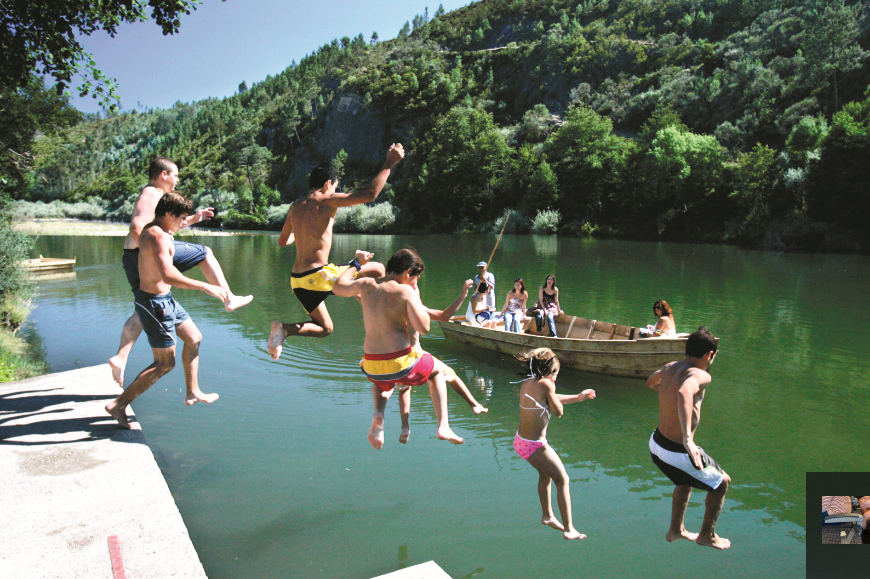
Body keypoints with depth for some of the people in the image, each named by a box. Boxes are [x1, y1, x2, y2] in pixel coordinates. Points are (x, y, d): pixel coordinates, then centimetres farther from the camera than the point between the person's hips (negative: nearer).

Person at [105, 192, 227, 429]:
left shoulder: (151, 230, 8)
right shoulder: (158, 236, -24)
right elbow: (168, 275, -38)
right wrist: (207, 287, -37)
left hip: (164, 299, 11)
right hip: (155, 303, -11)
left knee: (193, 338, 20)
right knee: (165, 363, -2)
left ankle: (193, 392, 32)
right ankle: (119, 404, 7)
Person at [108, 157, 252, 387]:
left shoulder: (153, 195, 24)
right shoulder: (151, 195, -10)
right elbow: (136, 227, -24)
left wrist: (193, 219, 31)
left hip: (133, 258, 10)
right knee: (205, 252, 7)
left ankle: (120, 358, 6)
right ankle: (229, 299, 11)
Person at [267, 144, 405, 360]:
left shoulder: (295, 206, 13)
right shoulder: (326, 200, -7)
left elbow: (282, 241, 23)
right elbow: (369, 195, -15)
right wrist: (389, 164, -6)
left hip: (297, 279, 7)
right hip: (319, 275, -7)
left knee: (324, 328, 23)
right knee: (377, 270, 6)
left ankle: (284, 328, -3)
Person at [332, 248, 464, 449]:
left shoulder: (366, 284, 5)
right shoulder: (405, 291, -9)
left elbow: (338, 287, 25)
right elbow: (423, 327, -12)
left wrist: (357, 264, 37)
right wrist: (416, 299, 3)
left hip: (372, 367, 4)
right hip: (401, 364, -4)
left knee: (380, 383, 41)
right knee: (436, 371, 28)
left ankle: (378, 414, 9)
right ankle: (443, 426, 16)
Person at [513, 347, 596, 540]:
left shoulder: (527, 383, 6)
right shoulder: (545, 384, -20)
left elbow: (554, 398, 20)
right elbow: (559, 411, -12)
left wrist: (578, 397, 26)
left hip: (521, 441, 9)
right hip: (535, 445, -9)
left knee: (545, 475, 29)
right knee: (563, 480, 9)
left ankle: (547, 516, 47)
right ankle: (569, 529, 16)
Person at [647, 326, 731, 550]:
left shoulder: (670, 367, 2)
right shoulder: (700, 375, -22)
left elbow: (650, 382, 24)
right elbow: (684, 393, -45)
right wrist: (688, 439, -52)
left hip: (656, 445, 7)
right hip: (678, 453, -7)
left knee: (686, 480, 35)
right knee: (722, 482, 20)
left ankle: (676, 530, 48)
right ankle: (707, 536, 36)